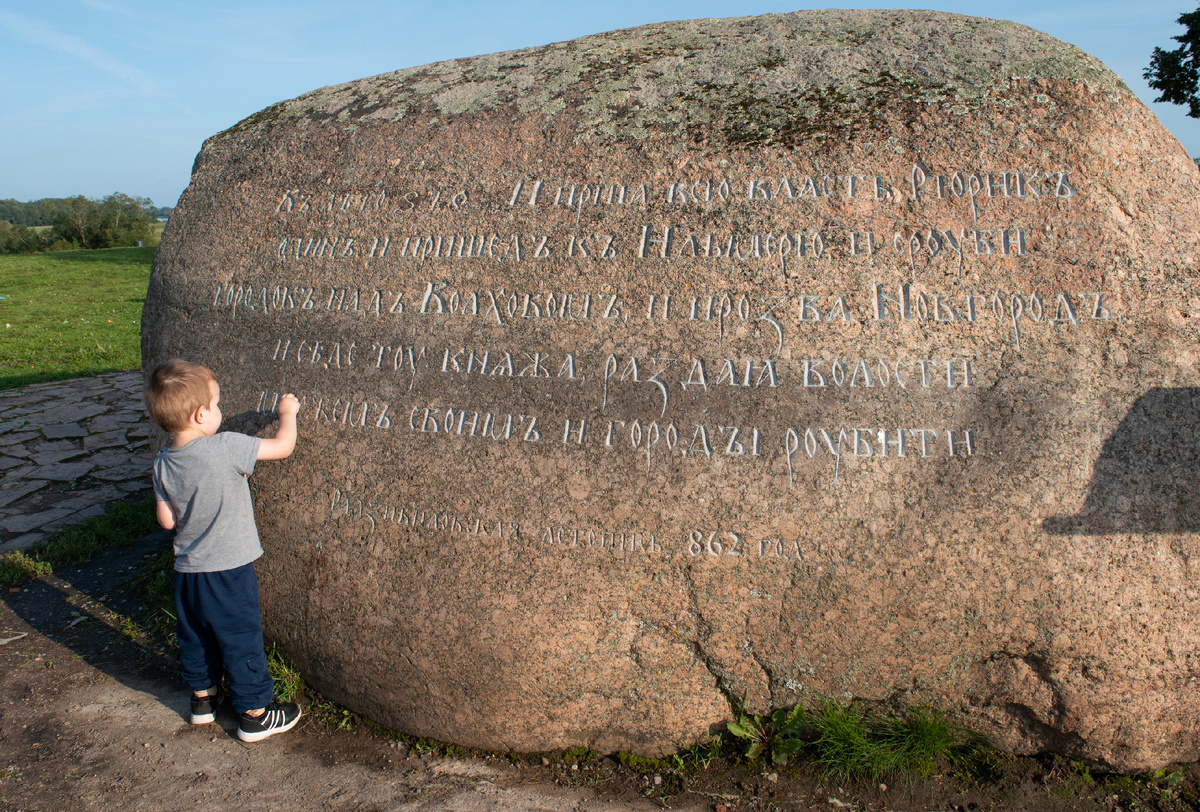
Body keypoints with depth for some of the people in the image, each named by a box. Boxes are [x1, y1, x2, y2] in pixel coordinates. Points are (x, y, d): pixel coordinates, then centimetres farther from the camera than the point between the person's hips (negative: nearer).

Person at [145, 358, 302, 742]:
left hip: (187, 570, 6)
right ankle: (255, 713, 19)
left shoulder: (163, 463, -4)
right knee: (241, 640, 7)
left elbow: (167, 519, 2)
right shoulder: (227, 448, -23)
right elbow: (283, 446, -16)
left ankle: (203, 696, 42)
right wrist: (288, 412, 1)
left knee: (195, 637, 23)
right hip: (229, 569, -6)